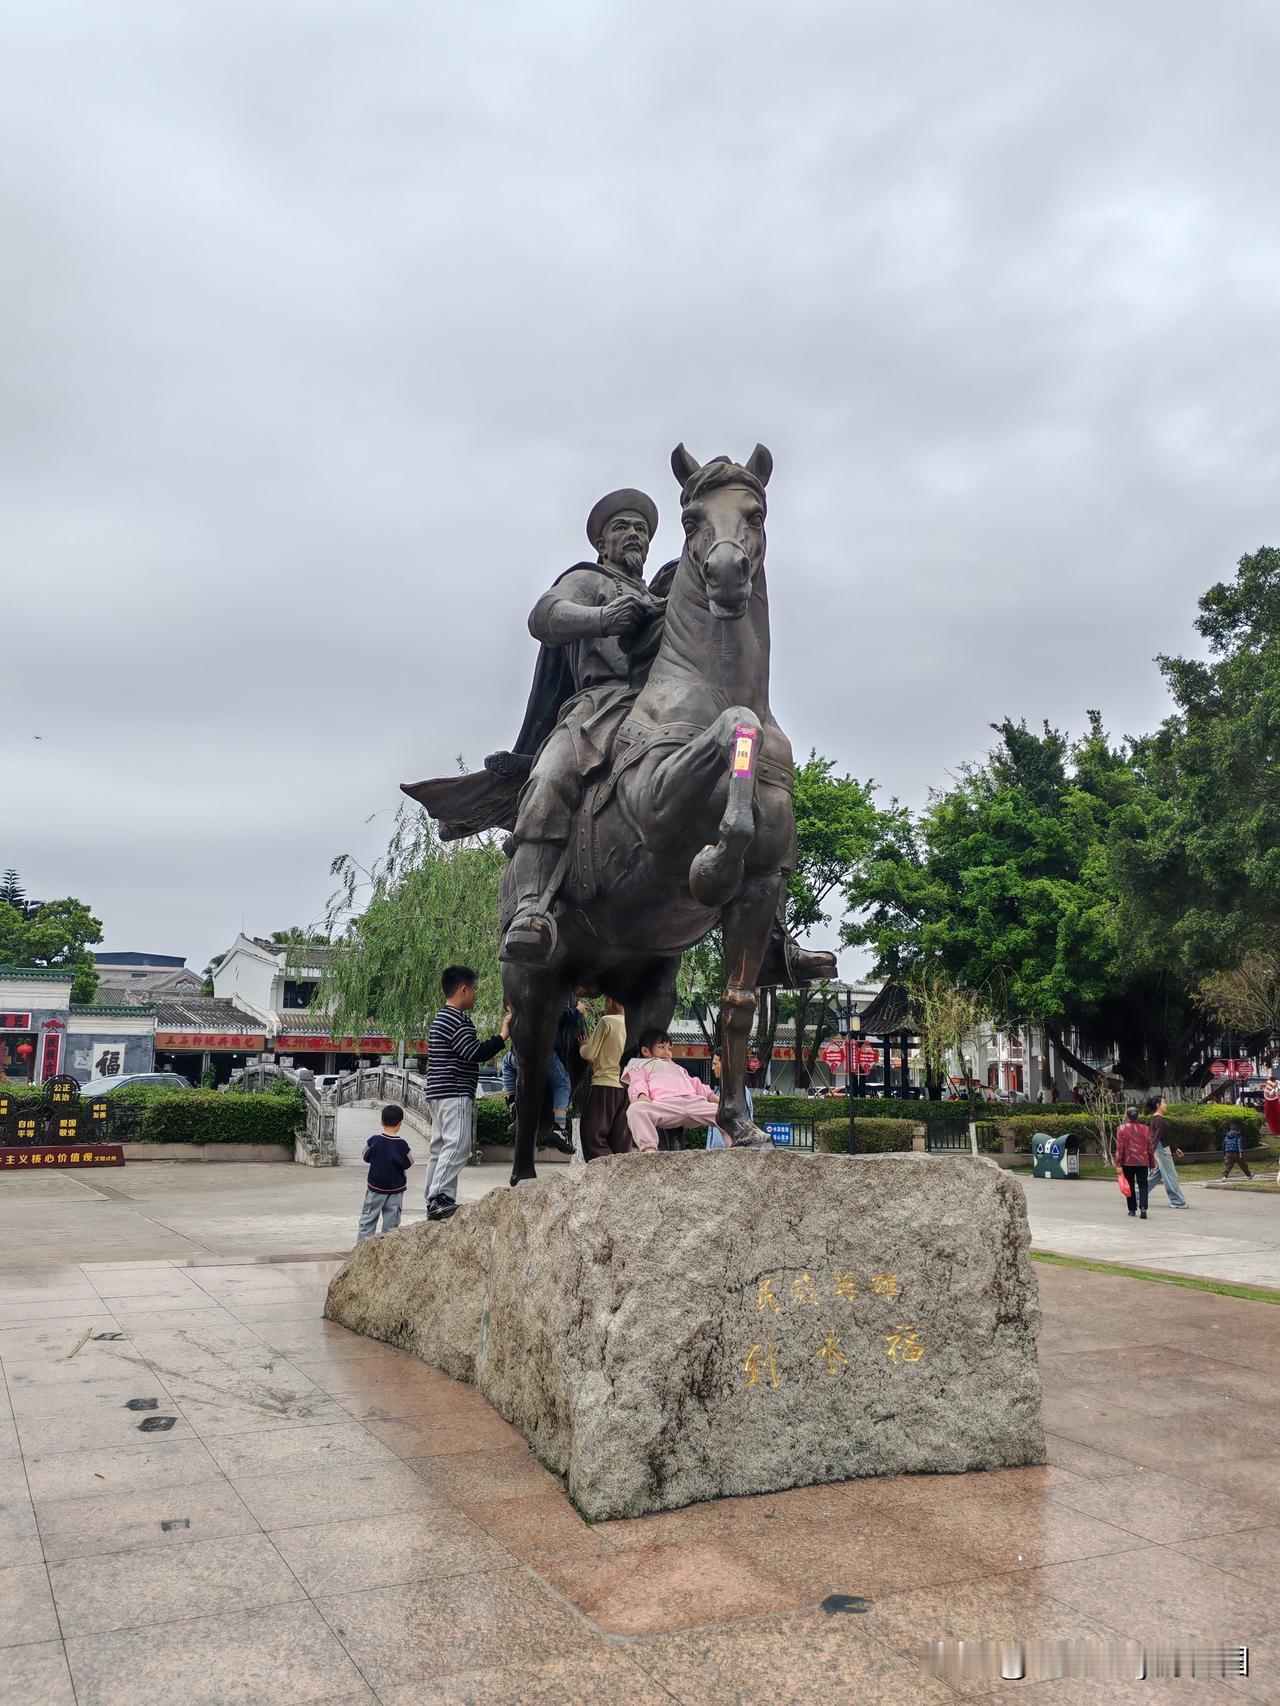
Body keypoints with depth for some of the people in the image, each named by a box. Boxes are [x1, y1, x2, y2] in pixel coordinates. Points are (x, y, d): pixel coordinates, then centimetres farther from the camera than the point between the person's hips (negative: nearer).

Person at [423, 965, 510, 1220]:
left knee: (440, 1147, 10)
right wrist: (503, 1035, -11)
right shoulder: (457, 1020, -13)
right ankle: (440, 1198, -21)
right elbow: (475, 1053, -19)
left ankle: (434, 1202, 11)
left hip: (439, 1093, 11)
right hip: (455, 1093, -11)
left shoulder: (441, 1018, 21)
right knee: (457, 1145, -14)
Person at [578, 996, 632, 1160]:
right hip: (626, 1086, 6)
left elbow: (589, 1054, -6)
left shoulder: (606, 1021, -6)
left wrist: (584, 1047, 15)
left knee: (593, 1136, -5)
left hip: (605, 1084, -6)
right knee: (621, 1142, 7)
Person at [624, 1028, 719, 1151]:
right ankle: (648, 1148, -49)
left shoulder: (677, 1068, 48)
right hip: (665, 1103, -5)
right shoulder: (642, 1066, 31)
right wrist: (642, 1095, -15)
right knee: (635, 1109, -36)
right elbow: (637, 1083, 10)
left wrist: (713, 1096, 14)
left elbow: (695, 1084, 35)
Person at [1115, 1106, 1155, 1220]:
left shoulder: (1122, 1129, -5)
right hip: (1142, 1162, 1)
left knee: (1130, 1186, 11)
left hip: (1127, 1162, -1)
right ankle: (1143, 1208, -17)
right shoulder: (1145, 1129, 3)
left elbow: (1119, 1148, -8)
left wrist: (1119, 1164, -4)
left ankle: (1132, 1209, 15)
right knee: (1143, 1185, 2)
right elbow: (1150, 1148, 6)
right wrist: (1152, 1164, 12)